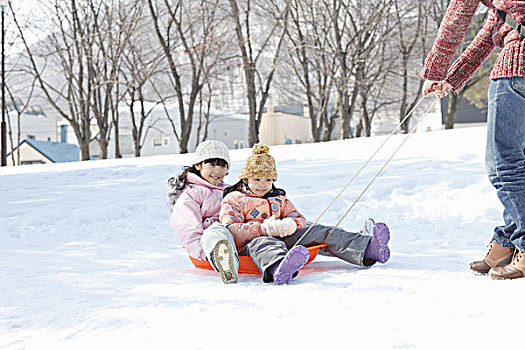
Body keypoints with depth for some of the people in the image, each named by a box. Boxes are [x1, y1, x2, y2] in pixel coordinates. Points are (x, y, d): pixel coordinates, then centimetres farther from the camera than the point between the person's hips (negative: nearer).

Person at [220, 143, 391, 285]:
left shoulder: (279, 199, 29)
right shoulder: (233, 199, 12)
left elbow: (300, 220, 17)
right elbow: (231, 231, -5)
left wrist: (290, 224, -11)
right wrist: (264, 228, -21)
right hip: (249, 246, -5)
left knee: (317, 232, -16)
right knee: (262, 242, -42)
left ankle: (366, 247, -41)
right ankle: (278, 269, -82)